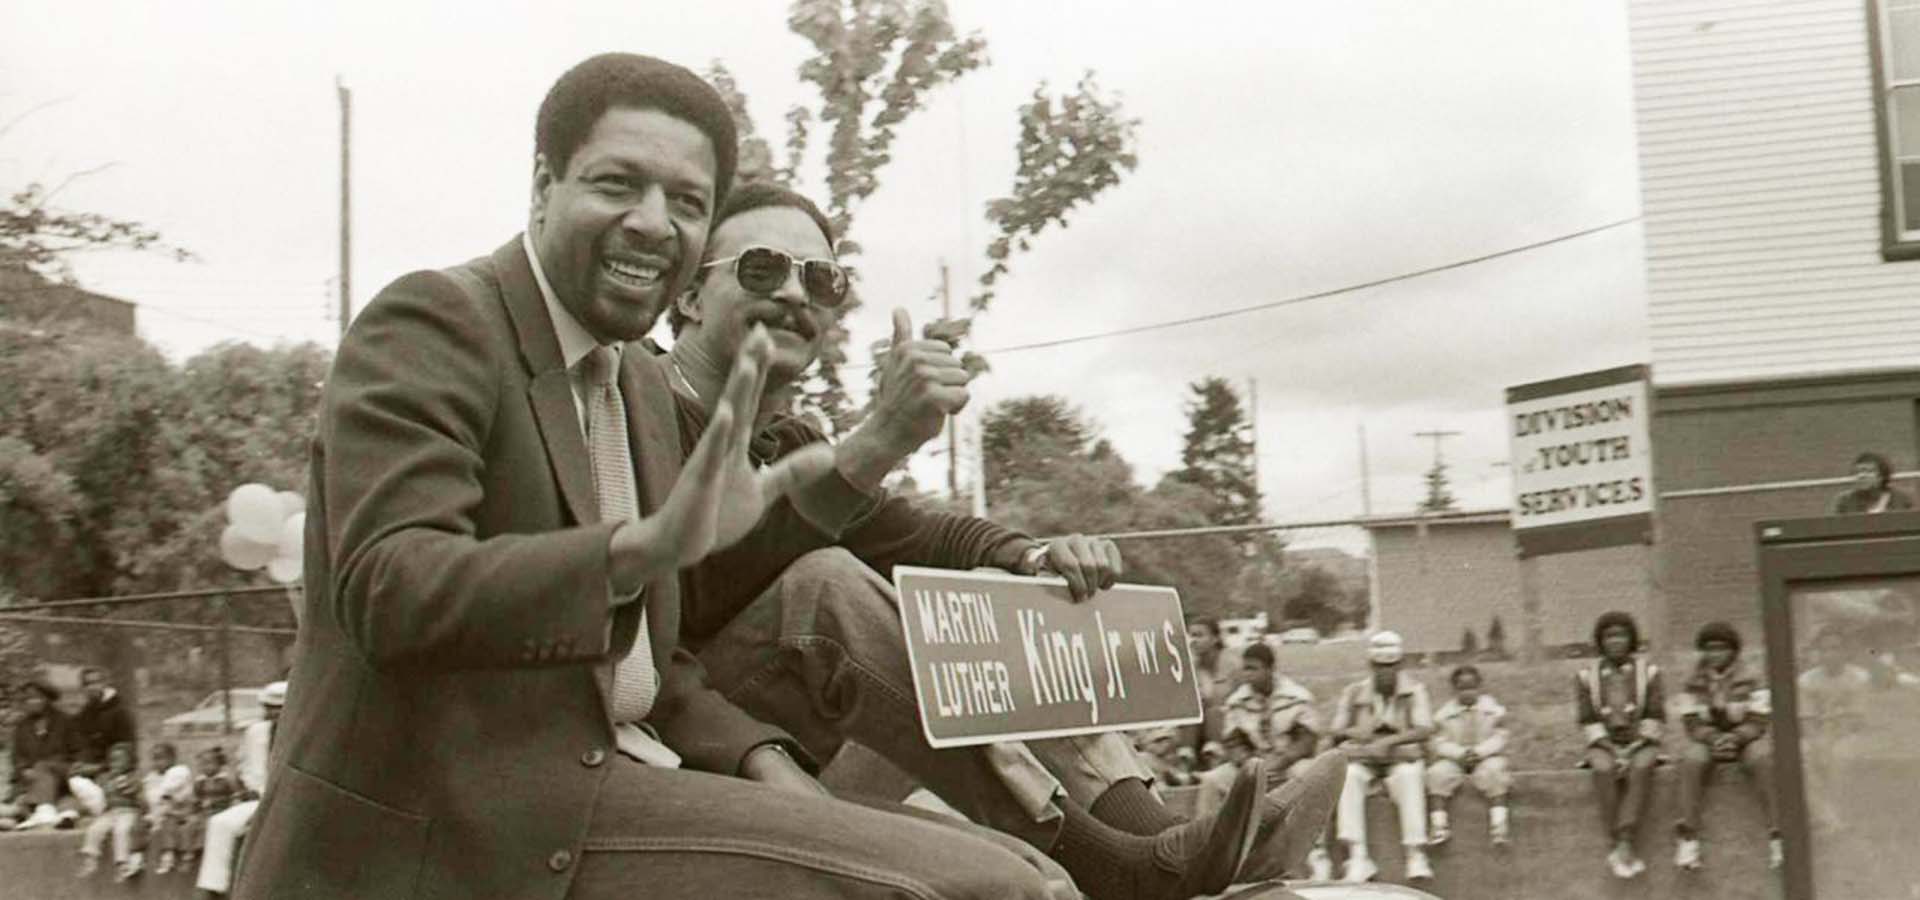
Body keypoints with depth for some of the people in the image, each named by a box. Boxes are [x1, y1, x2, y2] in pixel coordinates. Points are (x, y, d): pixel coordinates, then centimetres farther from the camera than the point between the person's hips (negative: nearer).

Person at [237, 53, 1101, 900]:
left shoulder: (645, 390, 17)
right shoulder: (427, 323, -8)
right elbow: (388, 593, -22)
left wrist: (766, 768, 1)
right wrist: (643, 545, -36)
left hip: (596, 788, 8)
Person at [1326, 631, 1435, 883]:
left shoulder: (1415, 691, 5)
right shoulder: (1353, 692, 11)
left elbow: (1424, 730, -10)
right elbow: (1335, 730, 8)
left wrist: (1388, 742, -26)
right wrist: (1350, 733, -17)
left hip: (1401, 758, -1)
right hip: (1362, 759, 2)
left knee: (1410, 776, -36)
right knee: (1348, 775, -32)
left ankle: (1416, 854, -37)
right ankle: (1357, 857, -37)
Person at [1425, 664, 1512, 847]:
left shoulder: (1493, 709, 2)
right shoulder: (1444, 713, 1)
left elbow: (1499, 738, -3)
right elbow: (1438, 743, -4)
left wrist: (1479, 751, -21)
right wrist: (1460, 753, -22)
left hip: (1486, 758, 0)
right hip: (1453, 761, 1)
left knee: (1494, 769, -33)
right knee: (1437, 772, -29)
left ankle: (1499, 822, -39)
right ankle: (1438, 824, -32)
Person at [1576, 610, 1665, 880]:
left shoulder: (1648, 672, 5)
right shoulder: (1586, 676, 5)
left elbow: (1656, 718, 0)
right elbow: (1587, 721, 1)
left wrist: (1632, 751, -13)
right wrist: (1613, 752, -13)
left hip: (1640, 742, 0)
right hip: (1604, 744, 0)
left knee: (1641, 768, -34)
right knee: (1604, 770, -33)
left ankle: (1623, 845, -39)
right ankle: (1624, 848, -32)